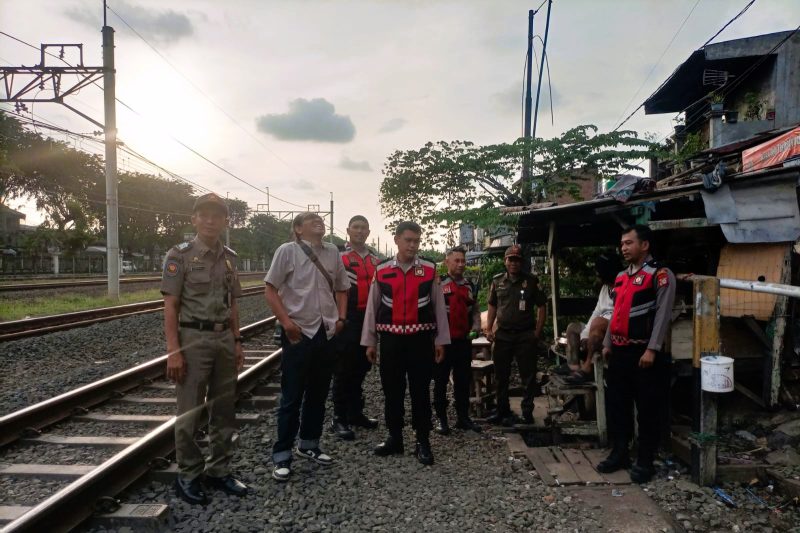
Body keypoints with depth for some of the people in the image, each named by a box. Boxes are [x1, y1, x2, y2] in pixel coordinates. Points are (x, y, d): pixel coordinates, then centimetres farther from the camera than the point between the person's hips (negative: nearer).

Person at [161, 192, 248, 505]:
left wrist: (237, 342, 11)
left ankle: (219, 470, 25)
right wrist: (174, 351, -15)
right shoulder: (179, 255, -7)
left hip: (224, 339, 5)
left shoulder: (229, 257, 9)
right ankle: (188, 475, 18)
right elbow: (170, 307, -10)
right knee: (189, 411, 4)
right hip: (193, 338, -5)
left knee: (224, 410, 11)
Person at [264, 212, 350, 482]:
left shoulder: (332, 251, 7)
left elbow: (341, 288, 16)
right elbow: (270, 290, -7)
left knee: (318, 394, 16)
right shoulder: (287, 250, -6)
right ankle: (282, 455, 16)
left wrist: (341, 318, 5)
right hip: (299, 332, -5)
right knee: (292, 397, 2)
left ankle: (308, 445, 32)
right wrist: (286, 321, -16)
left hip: (328, 332, 5)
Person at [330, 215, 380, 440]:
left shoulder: (375, 260, 13)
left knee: (361, 367, 15)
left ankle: (356, 413, 27)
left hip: (368, 319, 6)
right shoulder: (338, 258, -6)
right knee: (344, 369, -1)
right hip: (347, 320, -6)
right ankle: (339, 419, 7)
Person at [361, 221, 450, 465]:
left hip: (421, 339, -1)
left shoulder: (430, 270, 0)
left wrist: (440, 340, 3)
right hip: (390, 339, 1)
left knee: (420, 391, 5)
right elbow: (372, 307, 7)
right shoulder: (381, 271, 2)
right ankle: (394, 438, 26)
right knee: (392, 390, 10)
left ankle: (423, 442, 16)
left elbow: (439, 306, 4)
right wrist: (369, 342, 7)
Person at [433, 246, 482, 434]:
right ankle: (442, 419, 15)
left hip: (464, 341, 5)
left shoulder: (471, 286, 12)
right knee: (441, 381, 5)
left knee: (463, 381, 11)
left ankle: (463, 417, 23)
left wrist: (475, 328, 4)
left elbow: (475, 310, 20)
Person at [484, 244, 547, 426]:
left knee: (528, 376, 3)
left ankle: (527, 412, 15)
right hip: (502, 335, 3)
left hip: (526, 336, -3)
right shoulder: (497, 281, 7)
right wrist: (489, 329, 4)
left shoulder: (531, 281, -1)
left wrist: (537, 333, -6)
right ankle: (503, 411, 23)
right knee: (501, 376, 11)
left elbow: (542, 307, 1)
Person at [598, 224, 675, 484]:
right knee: (616, 405, 13)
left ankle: (645, 462, 14)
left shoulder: (660, 275, -8)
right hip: (619, 353, 8)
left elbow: (662, 315, -14)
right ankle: (619, 454, 26)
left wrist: (652, 350, -19)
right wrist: (607, 344, 16)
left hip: (643, 353, -7)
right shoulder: (621, 277, 15)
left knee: (647, 409, 3)